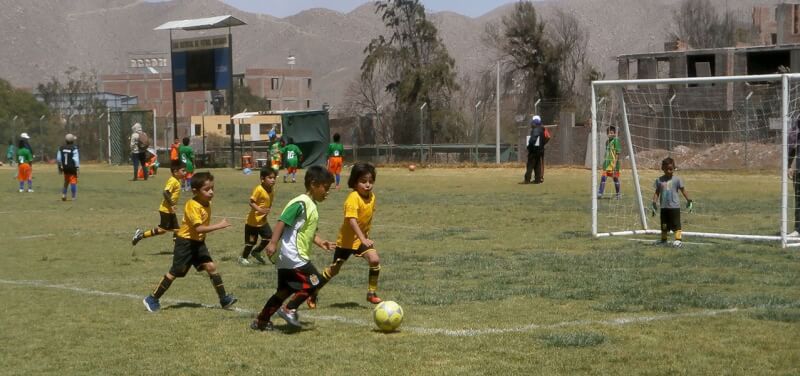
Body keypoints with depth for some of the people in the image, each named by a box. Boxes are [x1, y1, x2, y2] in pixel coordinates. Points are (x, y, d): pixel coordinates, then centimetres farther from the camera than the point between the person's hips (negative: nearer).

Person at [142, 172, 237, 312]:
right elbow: (198, 228, -34)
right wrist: (218, 226, -36)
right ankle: (152, 299, 11)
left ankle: (224, 299, -2)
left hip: (198, 242, 7)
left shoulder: (207, 203, 1)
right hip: (185, 242, -7)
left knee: (211, 267, -5)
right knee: (175, 272, -1)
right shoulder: (192, 206, -25)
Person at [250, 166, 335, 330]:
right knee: (313, 282, -10)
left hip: (288, 258, 10)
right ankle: (289, 309, -1)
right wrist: (273, 243, -28)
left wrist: (320, 242, 9)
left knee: (285, 290, 15)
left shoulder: (312, 205, 15)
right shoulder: (300, 204, -16)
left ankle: (261, 320, 20)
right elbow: (282, 222, -22)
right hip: (293, 255, -10)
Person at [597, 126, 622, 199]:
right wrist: (604, 161, 19)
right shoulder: (607, 141, 14)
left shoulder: (616, 140, -9)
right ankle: (600, 193, -1)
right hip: (607, 162, 7)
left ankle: (618, 195, 11)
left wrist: (615, 163, -17)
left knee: (615, 178, 1)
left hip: (613, 163, -7)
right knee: (603, 177, -1)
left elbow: (618, 152, -13)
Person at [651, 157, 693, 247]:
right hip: (664, 207, 4)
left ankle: (678, 240, -10)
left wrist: (689, 201, -5)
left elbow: (683, 190, 1)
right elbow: (657, 192, 7)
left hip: (674, 206, -4)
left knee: (676, 224, -7)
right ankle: (663, 239, 26)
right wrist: (654, 203, -1)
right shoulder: (659, 180, 3)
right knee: (664, 225, 14)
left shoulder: (677, 179, -4)